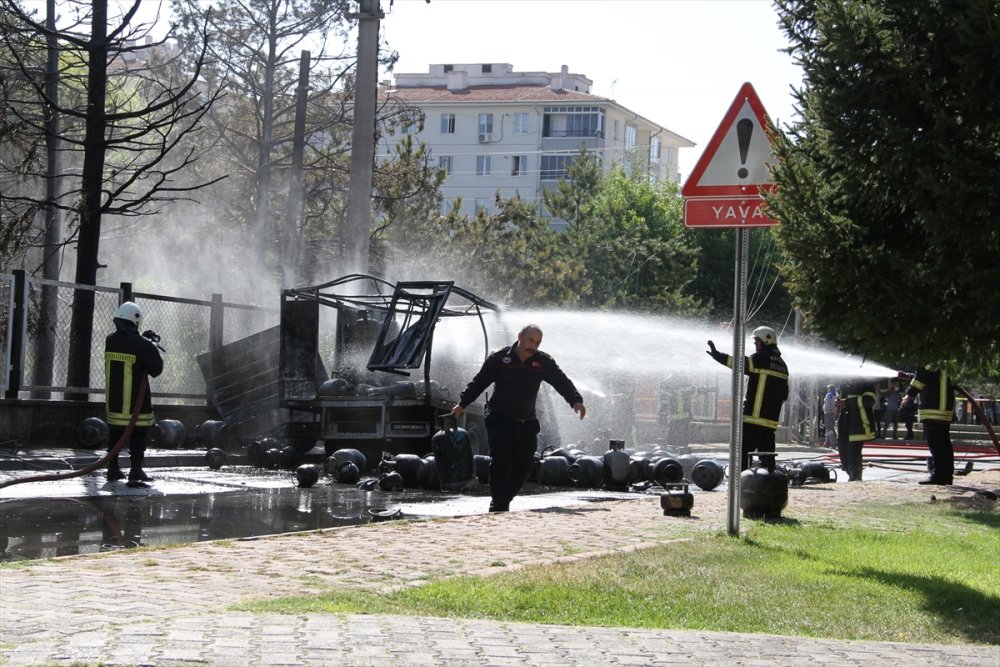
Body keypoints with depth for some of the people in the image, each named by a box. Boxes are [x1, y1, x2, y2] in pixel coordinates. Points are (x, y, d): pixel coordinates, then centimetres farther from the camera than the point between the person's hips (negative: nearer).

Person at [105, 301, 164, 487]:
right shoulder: (141, 345, -17)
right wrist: (151, 346, 2)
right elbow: (156, 368, -10)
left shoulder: (110, 341, 2)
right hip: (135, 401, -6)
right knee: (138, 435, 1)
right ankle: (136, 471, -7)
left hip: (113, 399, 6)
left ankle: (113, 469, 24)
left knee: (115, 433, 18)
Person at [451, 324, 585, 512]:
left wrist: (576, 401, -17)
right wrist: (462, 404, 3)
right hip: (499, 419, -3)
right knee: (501, 460, -15)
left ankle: (505, 500, 19)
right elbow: (479, 382, 4)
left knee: (524, 463, 4)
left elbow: (562, 382, 0)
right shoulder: (499, 358, -5)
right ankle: (497, 505, -13)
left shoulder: (544, 362, 0)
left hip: (526, 424, 3)